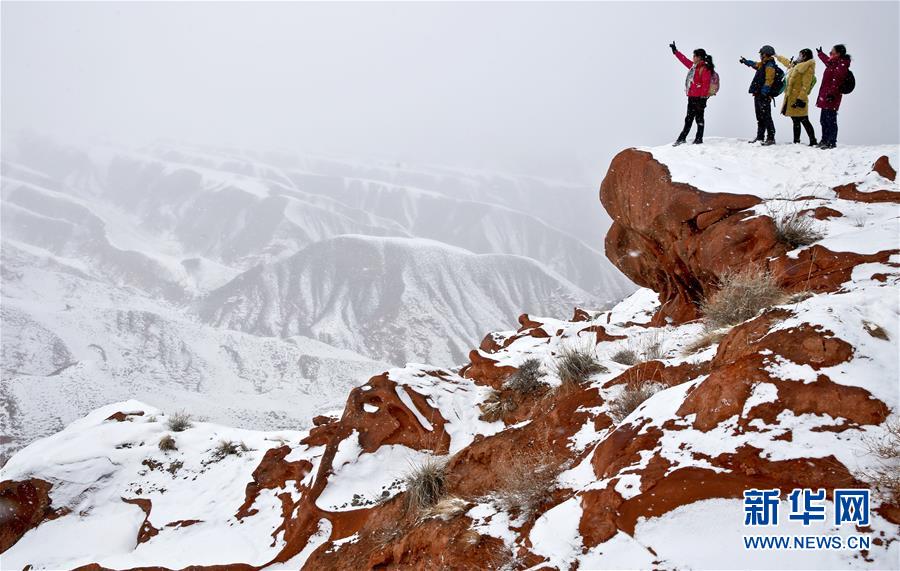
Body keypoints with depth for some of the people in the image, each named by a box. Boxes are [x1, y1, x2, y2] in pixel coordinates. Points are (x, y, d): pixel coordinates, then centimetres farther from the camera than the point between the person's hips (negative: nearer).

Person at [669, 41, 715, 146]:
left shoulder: (705, 69, -12)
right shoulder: (693, 66, 14)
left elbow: (705, 84, -17)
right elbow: (684, 60, 28)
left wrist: (703, 98, -21)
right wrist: (675, 51, 33)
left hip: (699, 98, -9)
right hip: (692, 97, 9)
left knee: (699, 118, -2)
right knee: (689, 118, 13)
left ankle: (699, 139, 3)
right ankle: (682, 138, 18)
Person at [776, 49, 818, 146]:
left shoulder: (808, 68, -11)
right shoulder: (796, 65, 16)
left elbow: (805, 86, -18)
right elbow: (787, 62, 38)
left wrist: (800, 99, -24)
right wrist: (777, 57, 48)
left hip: (798, 99, -9)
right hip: (791, 98, 9)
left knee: (804, 121, -9)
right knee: (796, 121, 13)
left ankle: (813, 141, -7)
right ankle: (796, 141, 19)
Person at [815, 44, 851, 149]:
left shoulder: (842, 64, -12)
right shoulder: (834, 63, 17)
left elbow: (836, 81, -23)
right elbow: (827, 61, 43)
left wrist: (832, 93, -31)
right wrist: (820, 54, 58)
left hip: (831, 97, -10)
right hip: (826, 96, 10)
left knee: (830, 120, -9)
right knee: (824, 119, 15)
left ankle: (832, 142, -6)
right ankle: (825, 140, 24)